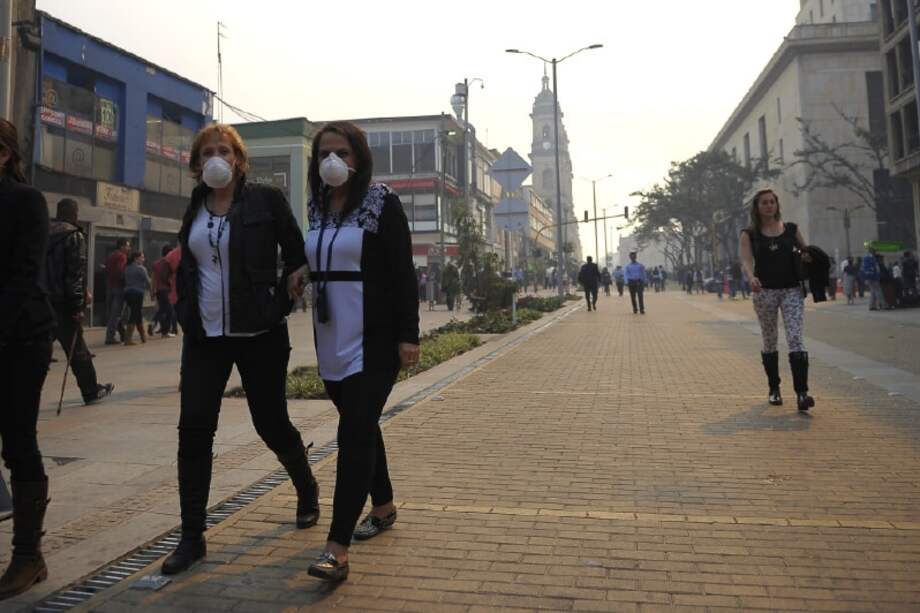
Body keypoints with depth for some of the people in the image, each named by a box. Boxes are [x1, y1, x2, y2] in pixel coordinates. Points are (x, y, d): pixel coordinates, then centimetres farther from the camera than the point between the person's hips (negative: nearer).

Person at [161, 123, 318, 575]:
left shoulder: (266, 199, -4)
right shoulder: (194, 208, 10)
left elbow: (297, 257, -2)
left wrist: (279, 305, -10)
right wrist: (185, 311, 10)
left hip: (258, 334, -4)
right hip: (204, 335, 4)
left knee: (271, 423, 5)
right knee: (194, 428, -2)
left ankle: (307, 490, 35)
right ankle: (192, 537, 10)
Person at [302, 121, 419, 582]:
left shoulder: (381, 203, -6)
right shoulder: (317, 207, 11)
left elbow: (403, 272, -11)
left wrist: (408, 335, -16)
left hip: (373, 338, -6)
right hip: (331, 337, 7)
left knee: (355, 431, -12)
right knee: (360, 426, 17)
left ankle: (337, 549, -10)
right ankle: (383, 506, 36)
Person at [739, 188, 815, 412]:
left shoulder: (791, 229, 8)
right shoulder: (749, 234, 2)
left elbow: (806, 253, 20)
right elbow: (746, 260, -12)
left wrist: (807, 257, -4)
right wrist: (752, 278, -32)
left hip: (792, 290, 1)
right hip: (765, 292, -1)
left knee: (795, 339, -11)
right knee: (769, 342, 8)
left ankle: (801, 392, -14)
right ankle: (774, 389, 22)